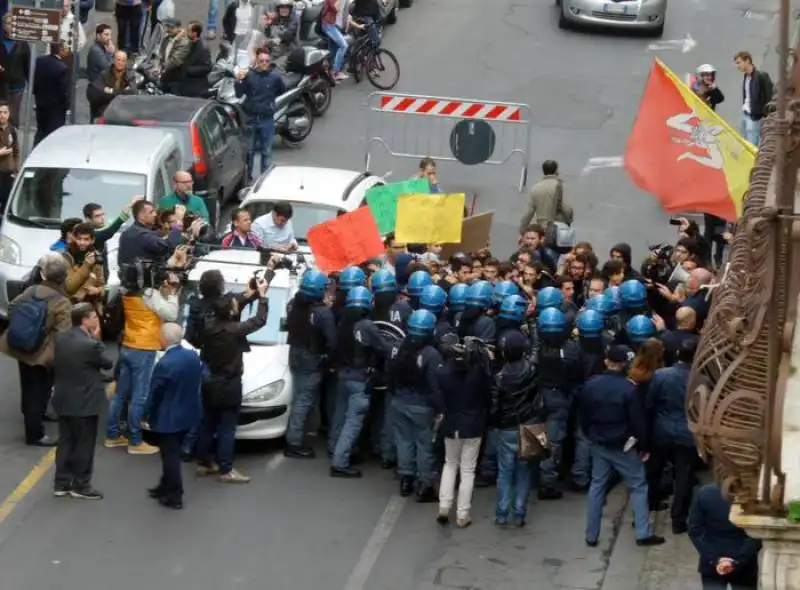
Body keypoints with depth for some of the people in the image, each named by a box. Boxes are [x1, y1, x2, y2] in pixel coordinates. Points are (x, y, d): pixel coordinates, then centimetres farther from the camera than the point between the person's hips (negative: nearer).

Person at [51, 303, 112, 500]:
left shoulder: (60, 337, -1)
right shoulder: (91, 345, -24)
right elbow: (108, 363, -8)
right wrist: (97, 339, -5)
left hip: (63, 400, 7)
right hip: (85, 403, -7)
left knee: (65, 442, 15)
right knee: (84, 445, 6)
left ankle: (61, 483, 21)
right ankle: (80, 485, 14)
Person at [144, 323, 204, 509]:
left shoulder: (164, 364, -25)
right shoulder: (193, 356, -3)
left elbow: (154, 394, -17)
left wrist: (146, 415, -4)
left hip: (168, 418, -8)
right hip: (187, 414, 8)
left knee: (170, 456, 3)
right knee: (172, 454, 22)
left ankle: (174, 497, 9)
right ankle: (166, 487, 33)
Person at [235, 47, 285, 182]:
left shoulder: (275, 77, -7)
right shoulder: (248, 75, -9)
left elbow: (282, 90, 11)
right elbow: (239, 94, -12)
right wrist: (239, 81, -26)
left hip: (267, 119, 0)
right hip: (250, 118, 0)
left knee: (266, 151, 7)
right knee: (249, 150, 11)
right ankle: (247, 178, 22)